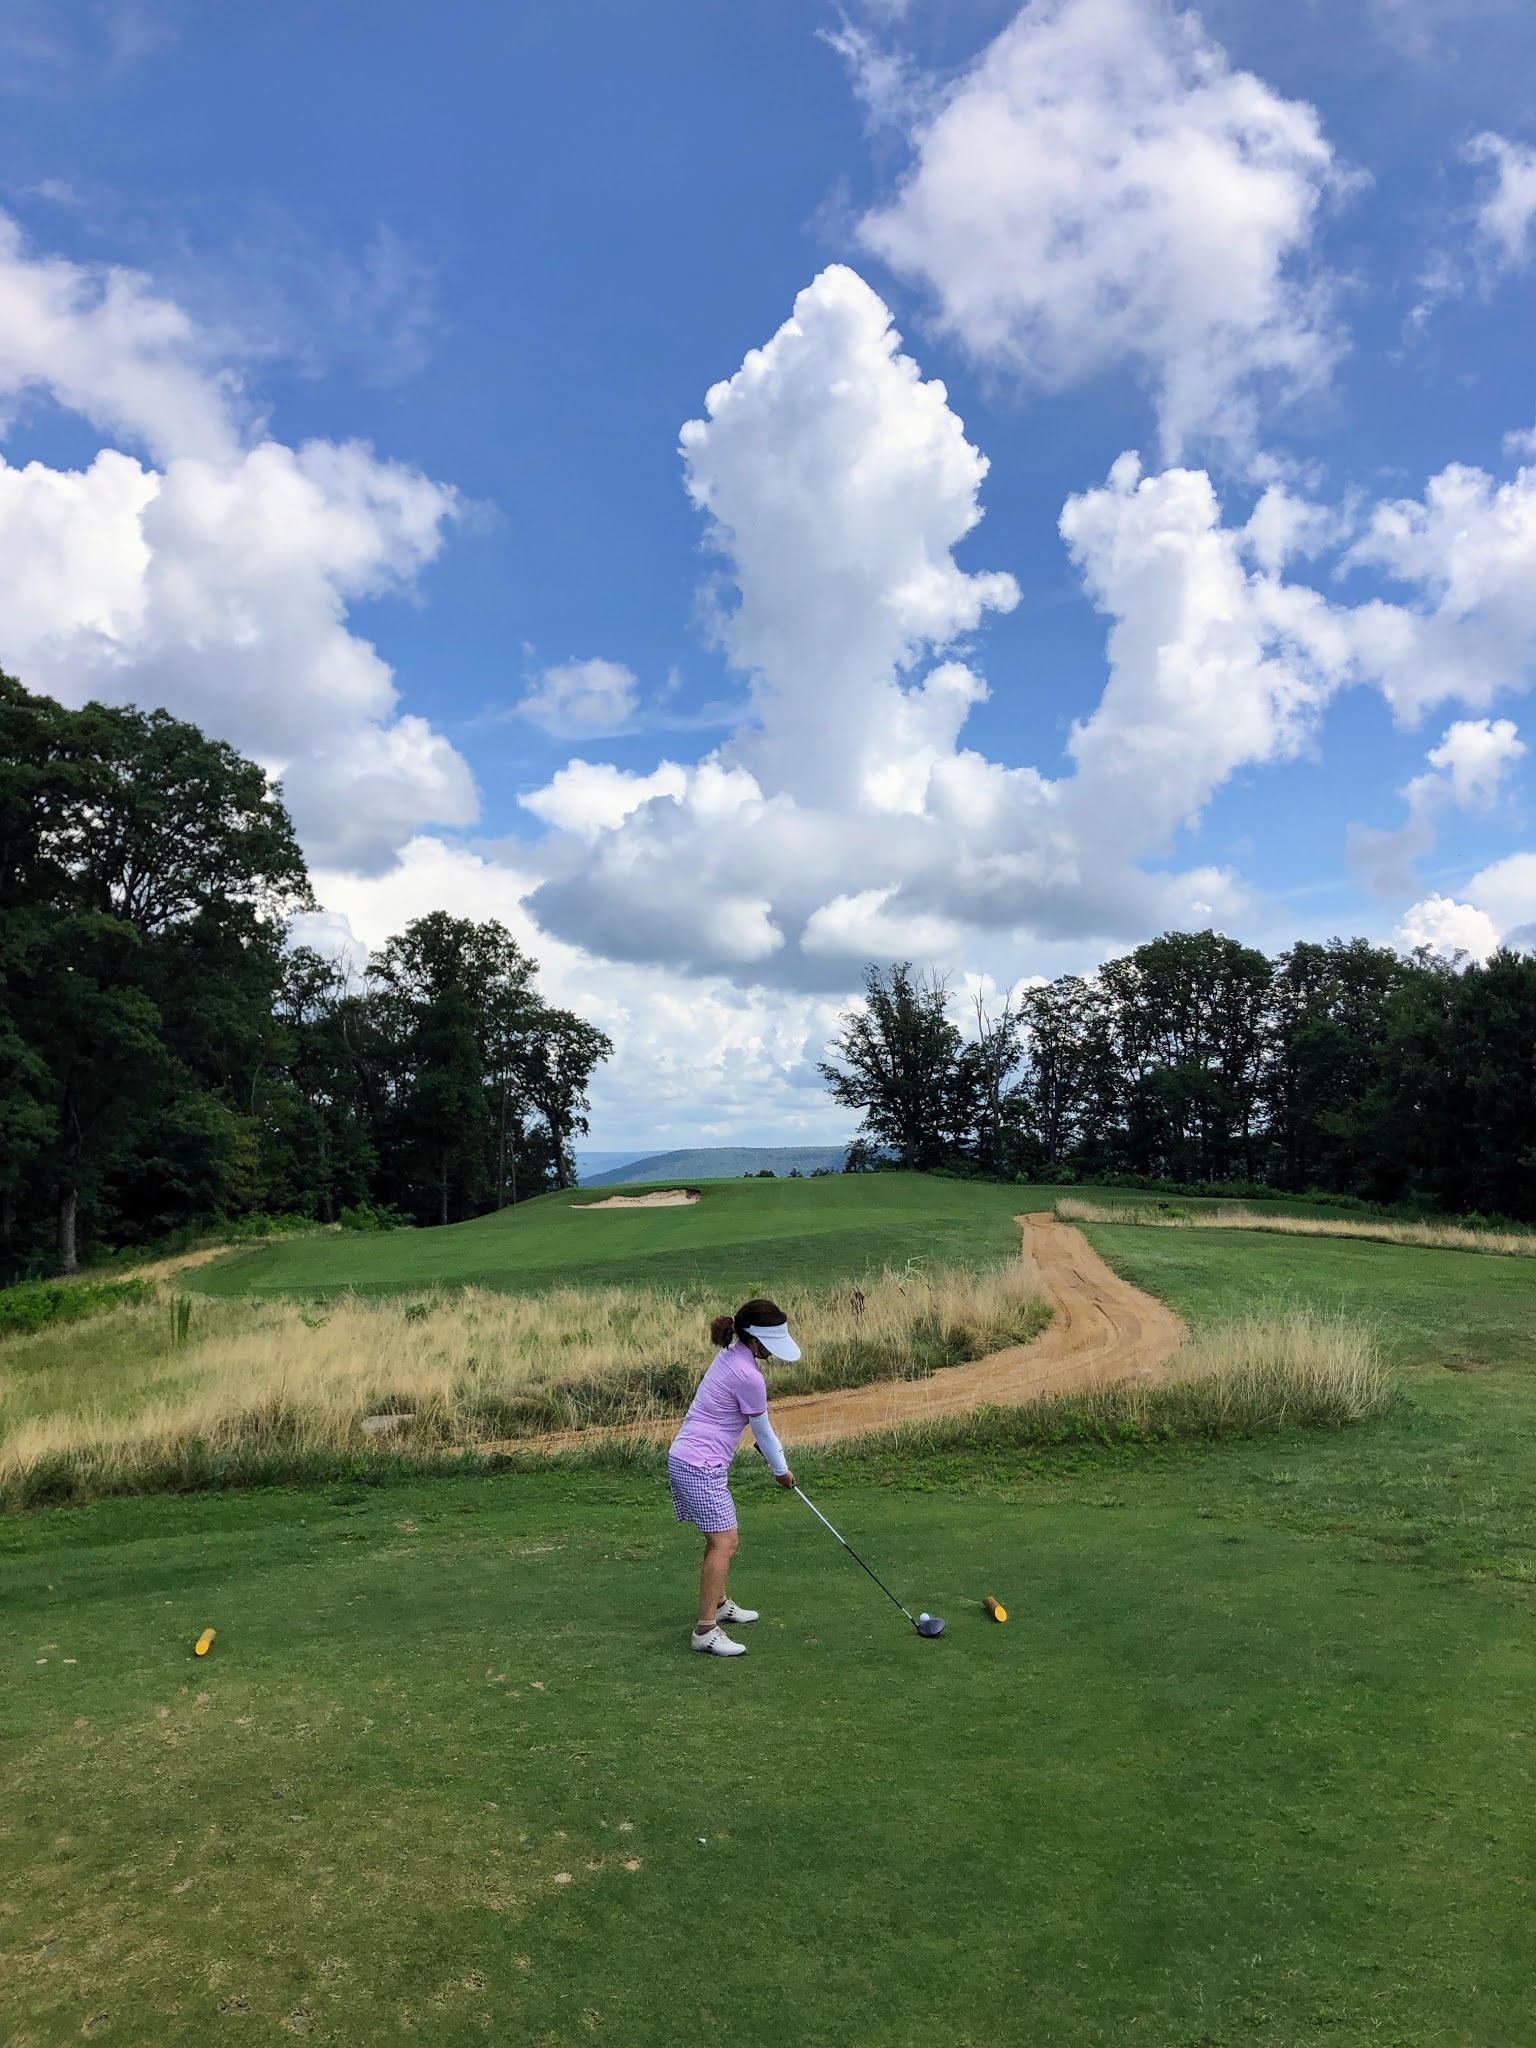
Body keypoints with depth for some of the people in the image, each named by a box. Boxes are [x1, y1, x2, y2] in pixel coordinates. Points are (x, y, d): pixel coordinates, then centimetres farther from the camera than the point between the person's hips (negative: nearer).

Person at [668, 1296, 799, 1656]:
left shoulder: (729, 1355, 6)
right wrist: (781, 1470, 9)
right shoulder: (749, 1377, -20)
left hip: (685, 1458, 10)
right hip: (700, 1466, -10)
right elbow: (763, 1431, -6)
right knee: (723, 1543, -9)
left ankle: (719, 1604, 37)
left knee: (721, 1540, 21)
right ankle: (706, 1631, -8)